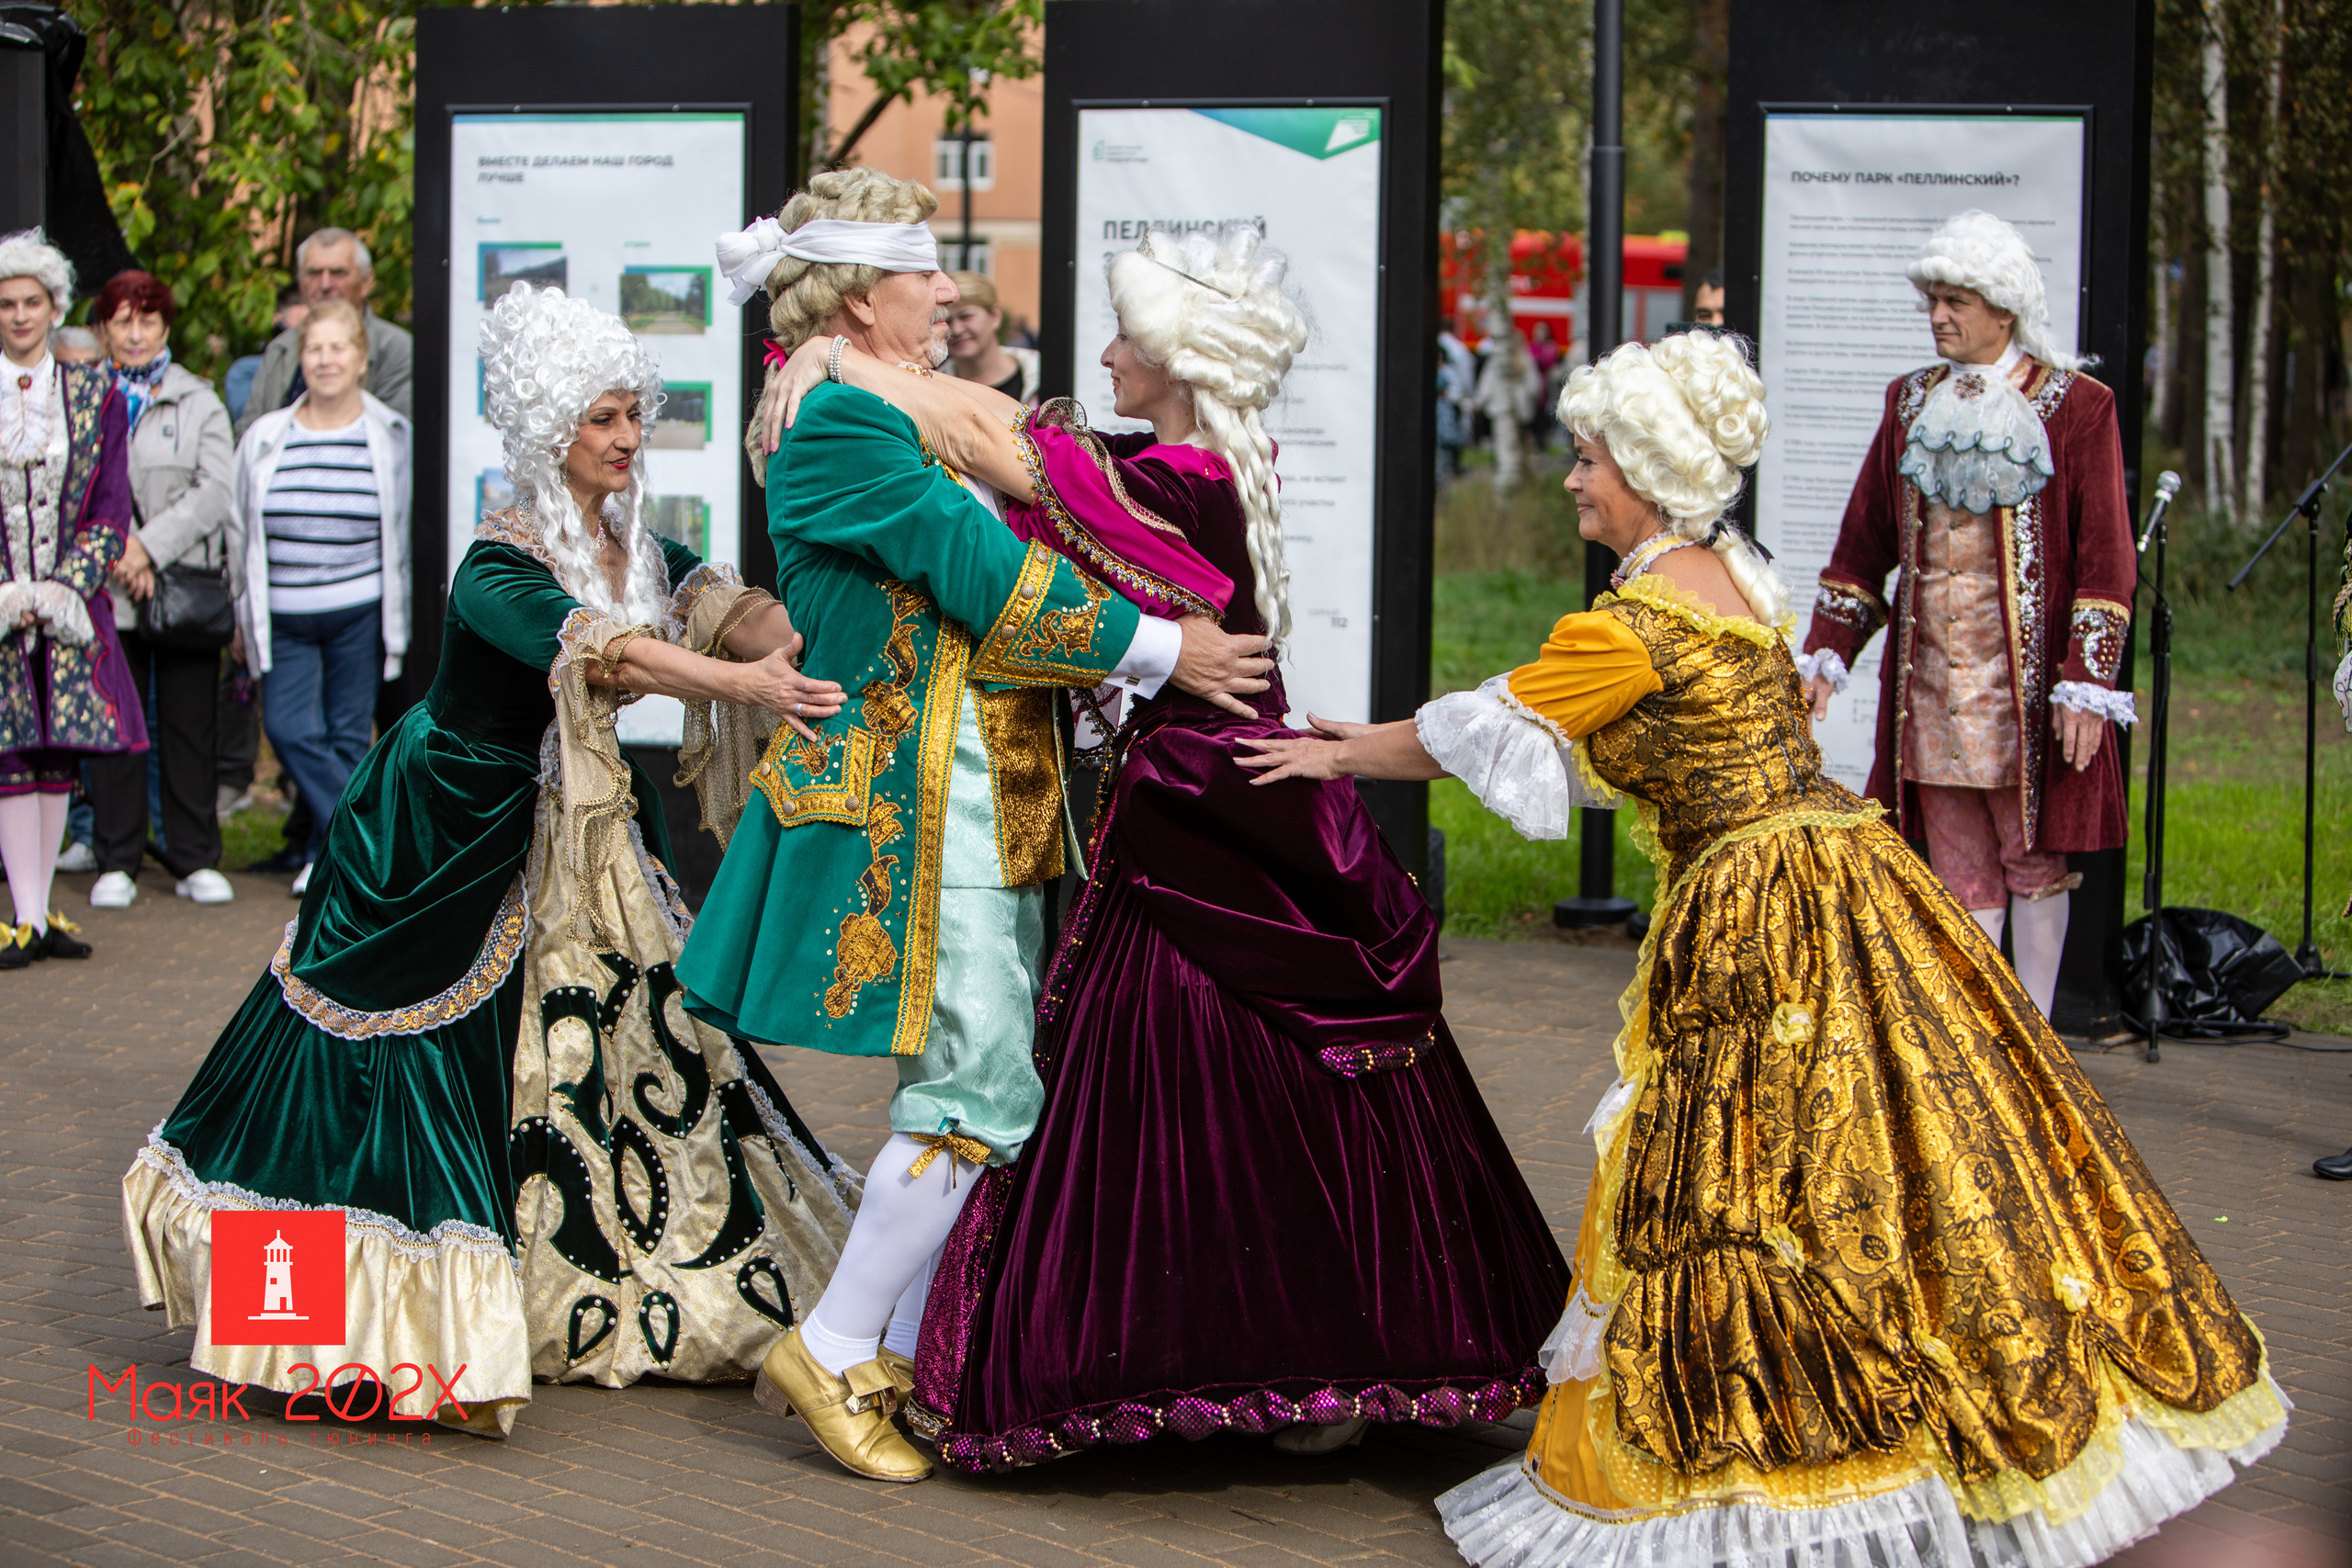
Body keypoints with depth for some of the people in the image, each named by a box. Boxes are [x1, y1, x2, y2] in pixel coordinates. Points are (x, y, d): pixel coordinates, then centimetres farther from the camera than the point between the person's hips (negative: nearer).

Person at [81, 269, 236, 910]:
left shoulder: (199, 405, 10)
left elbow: (214, 491, -2)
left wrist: (149, 546, -13)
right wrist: (117, 550, -14)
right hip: (106, 594, 0)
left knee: (190, 727, 1)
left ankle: (196, 860, 9)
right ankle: (116, 863, 9)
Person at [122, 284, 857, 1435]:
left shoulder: (634, 547, 1)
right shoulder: (498, 568, -23)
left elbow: (725, 608, -15)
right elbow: (600, 649, -40)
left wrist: (812, 648, -36)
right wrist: (743, 683, -53)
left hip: (576, 840, 8)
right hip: (456, 846, -8)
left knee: (627, 1039, 7)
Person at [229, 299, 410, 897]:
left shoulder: (390, 438, 2)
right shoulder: (265, 439, 5)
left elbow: (408, 533, 10)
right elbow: (241, 533, 12)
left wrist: (404, 619, 7)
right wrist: (243, 619, 12)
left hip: (358, 612, -2)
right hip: (283, 617, 2)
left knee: (347, 735, 2)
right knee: (288, 729, -9)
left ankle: (329, 851, 15)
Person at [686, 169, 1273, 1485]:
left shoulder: (896, 415, 18)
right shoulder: (840, 418, -14)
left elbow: (976, 576, 20)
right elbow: (981, 571, -18)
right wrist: (1159, 647, -13)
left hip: (979, 807, 10)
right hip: (913, 806, -10)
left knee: (979, 1086, 11)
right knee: (979, 1091, -11)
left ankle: (910, 1360, 16)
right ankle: (831, 1351, -3)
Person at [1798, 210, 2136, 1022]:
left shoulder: (2077, 407, -2)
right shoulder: (1911, 401, 12)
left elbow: (2105, 558, -6)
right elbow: (1863, 543, 16)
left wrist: (2085, 682, -14)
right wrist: (1826, 652, 8)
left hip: (2024, 672, -4)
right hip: (1930, 672, 4)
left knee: (2032, 855, 2)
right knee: (1957, 868, 5)